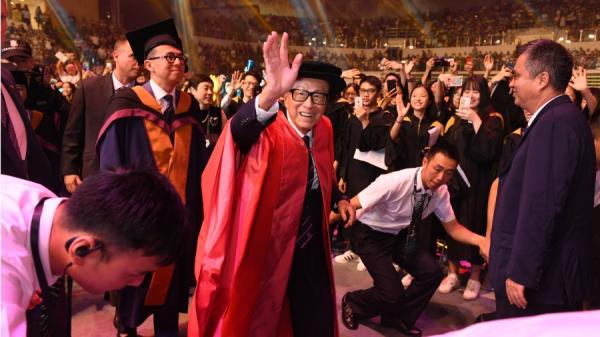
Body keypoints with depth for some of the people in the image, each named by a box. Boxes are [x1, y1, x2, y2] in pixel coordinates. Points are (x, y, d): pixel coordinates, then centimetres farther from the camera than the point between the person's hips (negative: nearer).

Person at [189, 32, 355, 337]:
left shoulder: (323, 130, -1)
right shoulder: (269, 133, -20)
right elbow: (239, 130, -46)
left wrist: (338, 198, 12)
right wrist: (270, 93, -62)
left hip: (311, 247, 5)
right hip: (270, 249, -5)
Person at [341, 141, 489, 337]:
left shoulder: (441, 192, -12)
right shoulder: (395, 182, -31)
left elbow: (453, 228, -1)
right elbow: (351, 206, -28)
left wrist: (481, 240, -19)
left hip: (399, 236, 6)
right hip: (369, 234, -6)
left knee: (432, 271, -11)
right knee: (393, 293, -17)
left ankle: (399, 317, 12)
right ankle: (353, 303, 15)